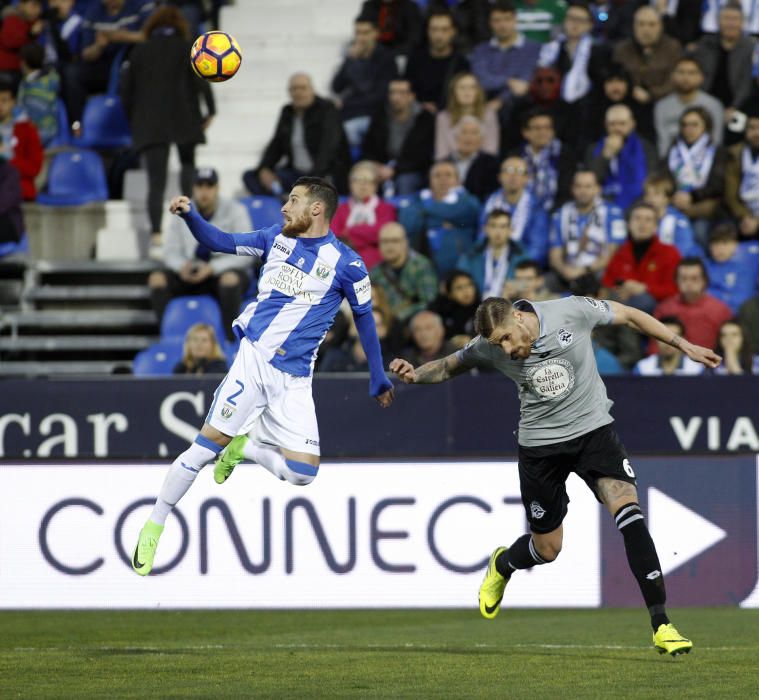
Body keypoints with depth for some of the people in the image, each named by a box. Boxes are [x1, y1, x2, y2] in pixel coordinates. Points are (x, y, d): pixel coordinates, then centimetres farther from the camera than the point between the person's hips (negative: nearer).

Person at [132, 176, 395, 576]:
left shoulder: (346, 264, -2)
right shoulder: (276, 238, 6)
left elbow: (364, 319, 8)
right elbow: (220, 242, 13)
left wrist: (378, 379, 14)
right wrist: (190, 215, -6)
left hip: (294, 379, -1)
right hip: (252, 359, 1)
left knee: (302, 472, -12)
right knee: (207, 444, -10)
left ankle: (246, 448, 18)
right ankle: (154, 526, 2)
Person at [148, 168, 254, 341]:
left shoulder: (235, 211, -6)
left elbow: (244, 254, -11)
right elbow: (171, 251, 5)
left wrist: (212, 268, -24)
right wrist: (182, 266, -20)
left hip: (227, 270, -4)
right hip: (192, 274, 4)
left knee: (230, 279, -39)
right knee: (157, 279, -20)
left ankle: (231, 340, -36)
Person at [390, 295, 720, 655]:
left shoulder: (571, 312, -18)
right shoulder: (489, 348, -11)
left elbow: (628, 315, -3)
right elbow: (449, 366, 6)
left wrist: (684, 346, 1)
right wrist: (415, 375, -16)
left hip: (594, 427, -1)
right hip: (540, 444, 1)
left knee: (629, 513, -22)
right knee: (546, 549, 10)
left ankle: (661, 625, -19)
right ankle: (501, 566, 50)